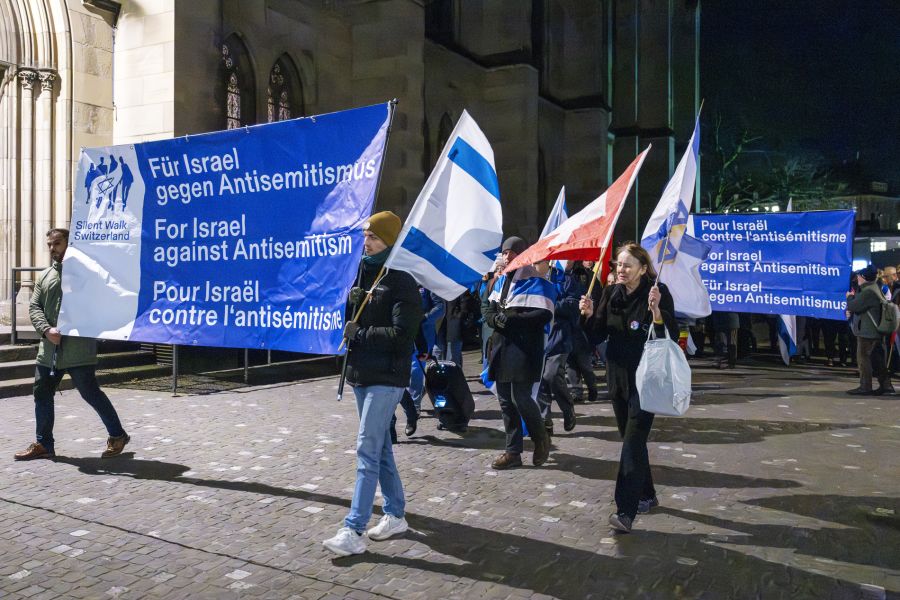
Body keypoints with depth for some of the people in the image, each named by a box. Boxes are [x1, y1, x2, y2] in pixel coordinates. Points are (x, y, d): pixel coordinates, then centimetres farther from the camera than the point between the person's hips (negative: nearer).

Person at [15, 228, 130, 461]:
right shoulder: (45, 275, 15)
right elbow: (34, 307, 9)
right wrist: (47, 330, -9)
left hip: (78, 349, -6)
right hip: (49, 349, 6)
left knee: (91, 393, -2)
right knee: (42, 394, 10)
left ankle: (117, 435, 13)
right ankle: (43, 445, 23)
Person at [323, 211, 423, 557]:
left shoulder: (401, 282, -10)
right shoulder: (363, 276, 14)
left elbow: (402, 334, -17)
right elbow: (349, 321, 19)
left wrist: (360, 334, -11)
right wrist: (351, 302, 0)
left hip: (386, 378, -8)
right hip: (361, 374, 8)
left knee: (367, 450, -10)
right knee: (380, 448, 14)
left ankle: (354, 531, -7)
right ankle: (395, 516, 26)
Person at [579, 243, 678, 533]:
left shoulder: (659, 293, -10)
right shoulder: (611, 293, 5)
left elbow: (672, 337, -15)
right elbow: (600, 332, 9)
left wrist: (656, 310, -31)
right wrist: (590, 314, -10)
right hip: (617, 376, 6)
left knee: (633, 442, -13)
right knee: (631, 440, 15)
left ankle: (625, 511, -15)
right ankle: (646, 495, 33)